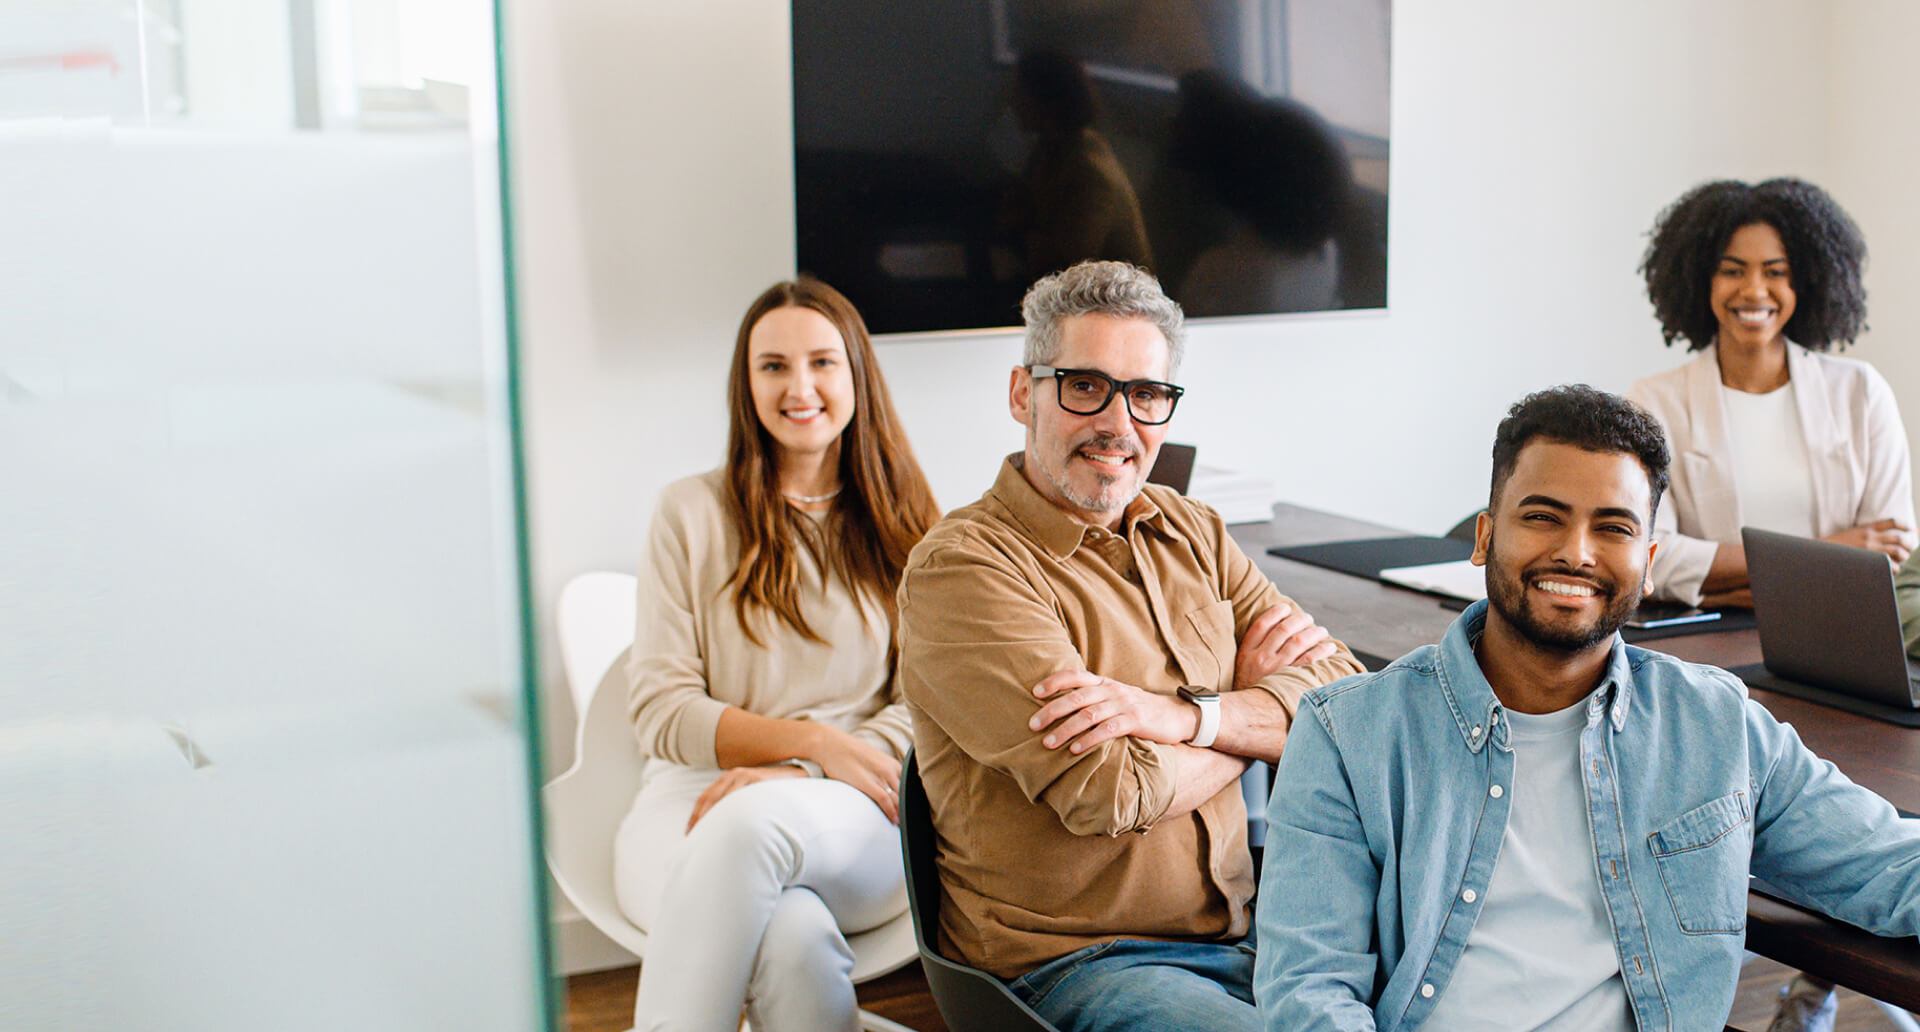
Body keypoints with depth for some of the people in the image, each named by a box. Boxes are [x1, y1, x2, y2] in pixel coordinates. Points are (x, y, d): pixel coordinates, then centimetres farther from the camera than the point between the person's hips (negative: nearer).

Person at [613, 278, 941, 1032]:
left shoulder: (904, 525, 16)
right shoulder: (692, 512, 12)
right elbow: (660, 711, 6)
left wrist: (801, 776, -12)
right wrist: (810, 739, -10)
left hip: (861, 817, 1)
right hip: (695, 797, -1)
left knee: (754, 821, -38)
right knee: (793, 938, -38)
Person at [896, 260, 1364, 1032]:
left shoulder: (1192, 534, 12)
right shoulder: (959, 569, -11)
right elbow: (1111, 793, -20)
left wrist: (1184, 716, -17)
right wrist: (1249, 696, -2)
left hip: (1235, 936, 7)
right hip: (1067, 965, -6)